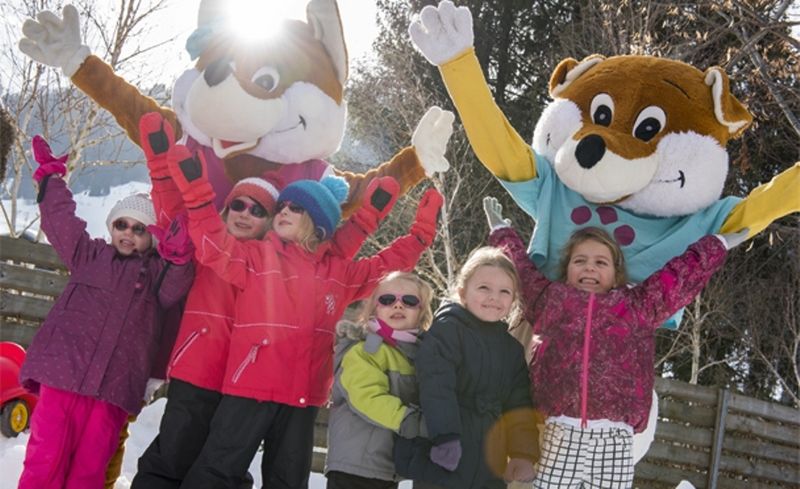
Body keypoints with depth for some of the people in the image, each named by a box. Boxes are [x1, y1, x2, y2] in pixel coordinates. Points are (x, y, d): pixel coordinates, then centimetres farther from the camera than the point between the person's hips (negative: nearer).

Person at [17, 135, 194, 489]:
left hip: (115, 386, 0)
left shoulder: (158, 271, 17)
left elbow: (173, 291, -2)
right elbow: (61, 219, 17)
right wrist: (51, 175, 14)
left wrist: (179, 259, -19)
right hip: (65, 372, 0)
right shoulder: (90, 255, 19)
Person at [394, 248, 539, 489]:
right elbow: (436, 387, -19)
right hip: (441, 466, -6)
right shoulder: (447, 329, -8)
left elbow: (519, 407, 14)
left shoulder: (512, 348, 13)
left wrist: (523, 453, 4)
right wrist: (445, 437, -28)